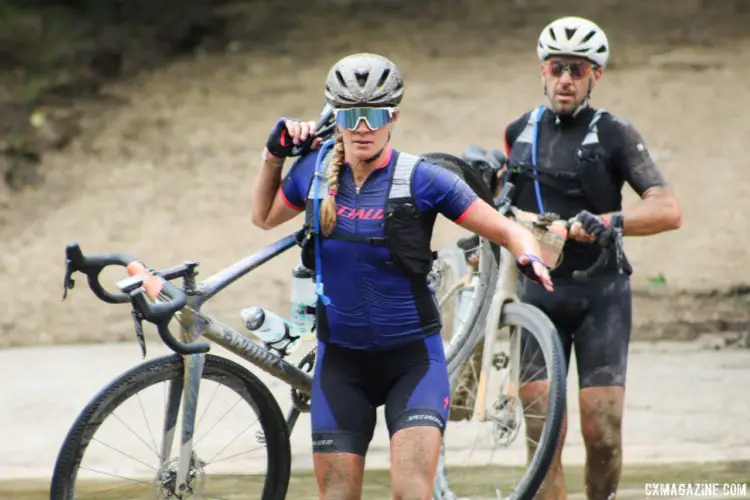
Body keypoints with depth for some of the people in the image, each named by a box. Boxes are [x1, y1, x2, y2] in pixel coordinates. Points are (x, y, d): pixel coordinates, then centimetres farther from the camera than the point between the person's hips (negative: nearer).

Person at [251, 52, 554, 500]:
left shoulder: (422, 180, -12)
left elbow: (509, 232, -9)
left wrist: (529, 258, -29)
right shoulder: (315, 170, -1)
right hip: (341, 361, 3)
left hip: (412, 360, -3)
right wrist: (274, 155, 7)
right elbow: (265, 217, 19)